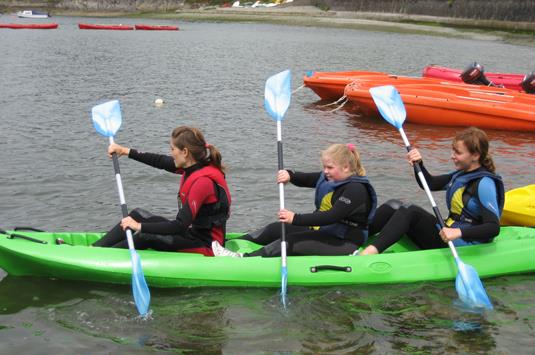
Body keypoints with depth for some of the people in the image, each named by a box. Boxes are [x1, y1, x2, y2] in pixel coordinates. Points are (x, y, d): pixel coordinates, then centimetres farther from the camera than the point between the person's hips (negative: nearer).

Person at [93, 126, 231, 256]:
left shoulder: (203, 181, -27)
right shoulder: (195, 166, -1)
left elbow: (180, 226, -29)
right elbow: (161, 161, 13)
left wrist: (140, 226, -25)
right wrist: (125, 151, 16)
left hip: (204, 245, -9)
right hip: (191, 232, 9)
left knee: (145, 237, -19)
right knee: (138, 214, 6)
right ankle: (95, 248, 8)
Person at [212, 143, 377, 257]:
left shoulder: (356, 189, -20)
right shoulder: (328, 178, 10)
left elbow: (332, 216, -30)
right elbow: (304, 179, 5)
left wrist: (296, 218, -33)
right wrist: (289, 175, -20)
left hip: (343, 244, -9)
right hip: (322, 230, 9)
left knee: (291, 241, -25)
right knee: (276, 229, -1)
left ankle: (245, 259, -33)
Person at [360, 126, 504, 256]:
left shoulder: (484, 183, -15)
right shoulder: (462, 174, 13)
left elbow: (494, 228, -23)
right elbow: (429, 183, 22)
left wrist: (459, 232, -36)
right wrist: (418, 164, 2)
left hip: (462, 247, -9)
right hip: (446, 236, 9)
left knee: (412, 212, -25)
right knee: (394, 206, -5)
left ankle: (370, 251, -36)